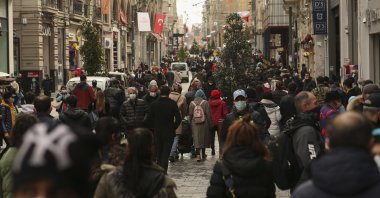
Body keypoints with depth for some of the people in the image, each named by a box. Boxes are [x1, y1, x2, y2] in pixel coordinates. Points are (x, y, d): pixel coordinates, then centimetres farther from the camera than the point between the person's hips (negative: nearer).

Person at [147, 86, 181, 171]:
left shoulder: (154, 104, -3)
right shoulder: (172, 104, -9)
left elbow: (149, 118, 0)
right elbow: (178, 118, -12)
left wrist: (154, 127, 12)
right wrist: (174, 127, 3)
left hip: (157, 132, 2)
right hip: (169, 132, -2)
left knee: (158, 154, 13)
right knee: (166, 154, -1)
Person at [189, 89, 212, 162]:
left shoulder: (192, 103, 0)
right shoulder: (205, 103, -8)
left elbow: (190, 115, 5)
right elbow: (208, 114, -8)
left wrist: (191, 123, 15)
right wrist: (210, 124, 0)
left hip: (195, 124, 1)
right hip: (204, 123, -1)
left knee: (196, 138, 1)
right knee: (204, 138, 13)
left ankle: (198, 154, -14)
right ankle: (203, 154, 24)